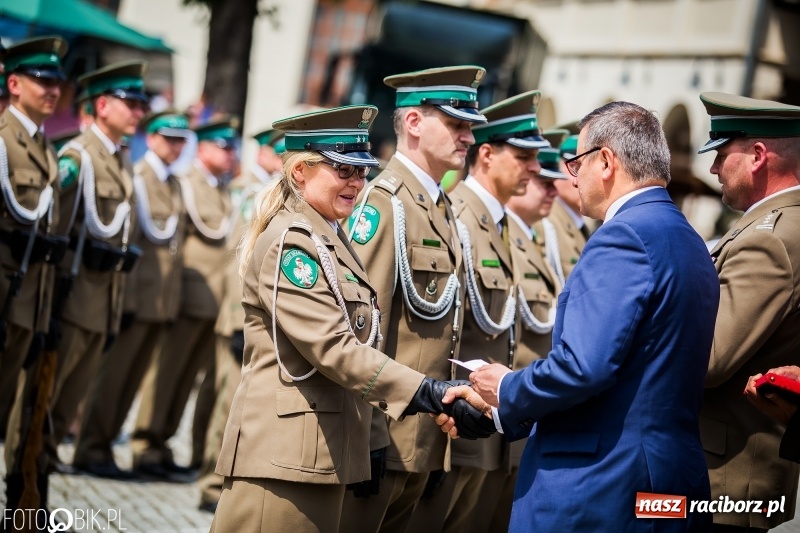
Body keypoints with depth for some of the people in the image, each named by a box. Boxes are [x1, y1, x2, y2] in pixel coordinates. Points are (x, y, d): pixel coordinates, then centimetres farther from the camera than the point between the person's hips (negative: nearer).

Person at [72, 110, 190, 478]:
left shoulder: (174, 184, 15)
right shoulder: (136, 177, -8)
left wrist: (172, 302, 14)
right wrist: (125, 298, -17)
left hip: (164, 299, 7)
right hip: (136, 293, -7)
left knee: (133, 378, 9)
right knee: (112, 374, -2)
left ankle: (102, 445, 15)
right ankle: (92, 450, 5)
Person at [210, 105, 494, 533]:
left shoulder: (330, 239, 17)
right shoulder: (290, 242, -12)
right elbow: (334, 349, -20)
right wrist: (433, 395, -23)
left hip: (322, 454, 9)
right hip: (283, 455, -9)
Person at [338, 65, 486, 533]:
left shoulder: (444, 210, 15)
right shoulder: (385, 204, -12)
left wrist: (440, 443, 17)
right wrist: (368, 438, -20)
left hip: (425, 442, 8)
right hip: (384, 439, -8)